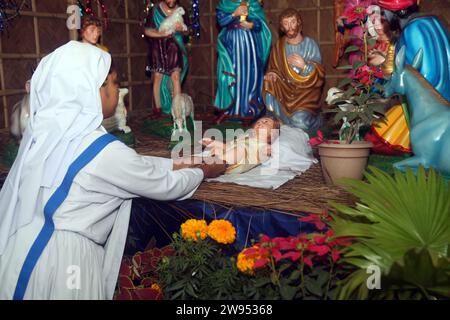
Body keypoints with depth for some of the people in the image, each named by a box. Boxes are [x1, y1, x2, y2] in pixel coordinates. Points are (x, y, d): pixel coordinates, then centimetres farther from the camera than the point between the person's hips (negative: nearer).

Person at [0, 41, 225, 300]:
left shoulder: (45, 129, 0)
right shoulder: (101, 151, -23)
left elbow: (133, 163, 7)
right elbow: (165, 186, -9)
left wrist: (183, 162, 13)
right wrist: (204, 172, 10)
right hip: (62, 258, -7)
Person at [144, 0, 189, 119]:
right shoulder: (155, 10, -3)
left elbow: (186, 32, 7)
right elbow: (147, 30, -4)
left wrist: (181, 29, -17)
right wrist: (161, 34, -21)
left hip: (174, 48, 1)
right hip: (158, 48, 0)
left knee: (176, 76, -11)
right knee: (157, 77, -1)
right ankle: (158, 109, 8)